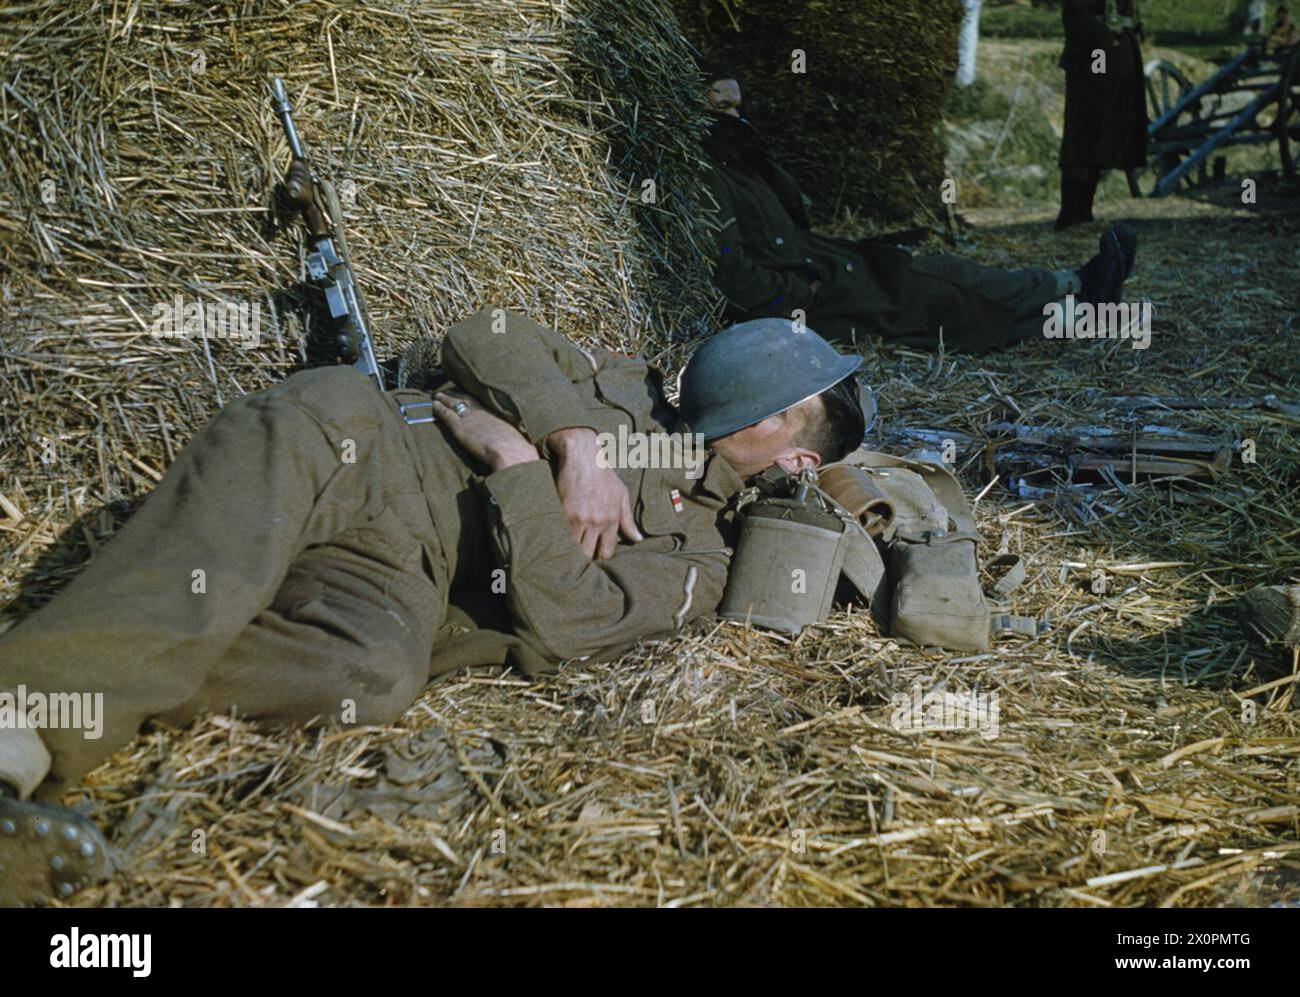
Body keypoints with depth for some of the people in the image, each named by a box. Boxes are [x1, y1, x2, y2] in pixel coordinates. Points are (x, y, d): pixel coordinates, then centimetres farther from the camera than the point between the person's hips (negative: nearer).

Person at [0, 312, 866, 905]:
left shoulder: (695, 558, 13)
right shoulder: (631, 391, 25)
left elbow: (558, 623, -5)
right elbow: (485, 337, 12)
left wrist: (516, 458, -9)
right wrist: (576, 442, -1)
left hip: (393, 580, -2)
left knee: (377, 674, -37)